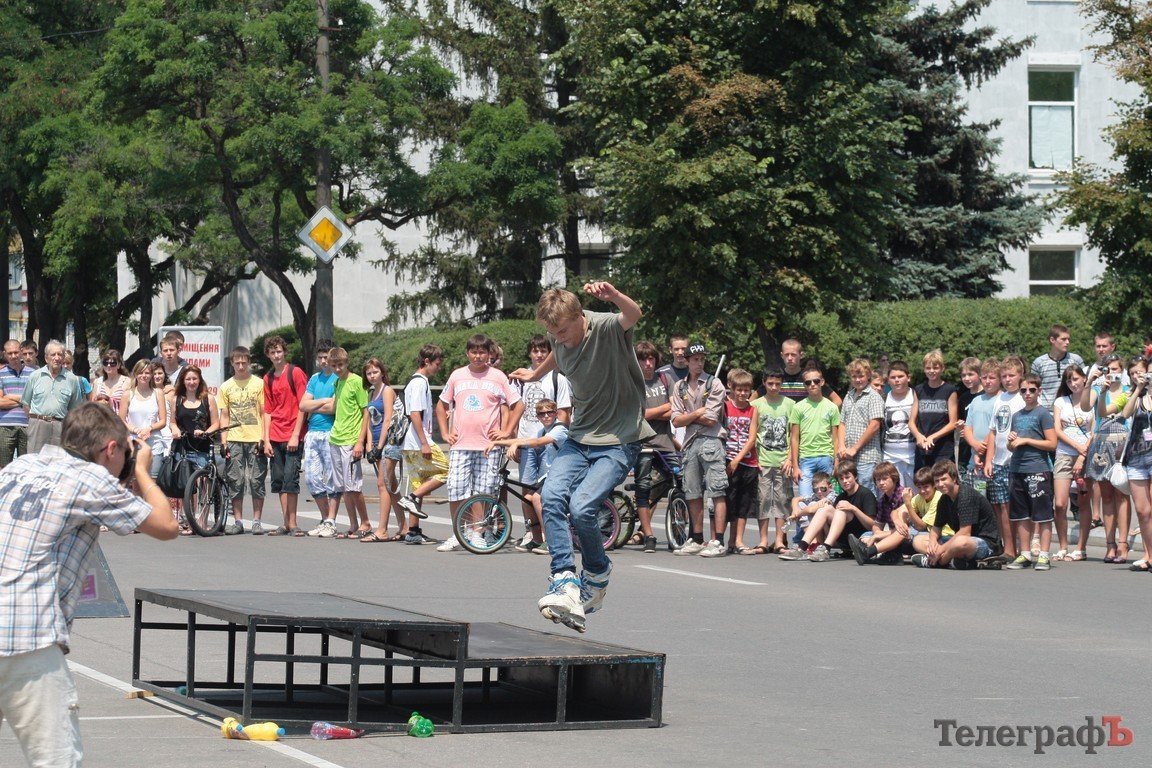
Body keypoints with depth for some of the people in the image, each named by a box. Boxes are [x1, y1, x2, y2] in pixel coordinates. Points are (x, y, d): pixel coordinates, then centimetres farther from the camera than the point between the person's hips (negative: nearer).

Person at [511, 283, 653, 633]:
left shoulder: (607, 328, -17)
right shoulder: (561, 340, 2)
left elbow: (634, 314, -39)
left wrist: (613, 296, -60)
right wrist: (535, 374, 46)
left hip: (619, 441, -6)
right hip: (580, 437, 6)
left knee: (581, 507, -22)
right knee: (552, 496, -20)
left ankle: (597, 575, 5)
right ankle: (565, 582, -22)